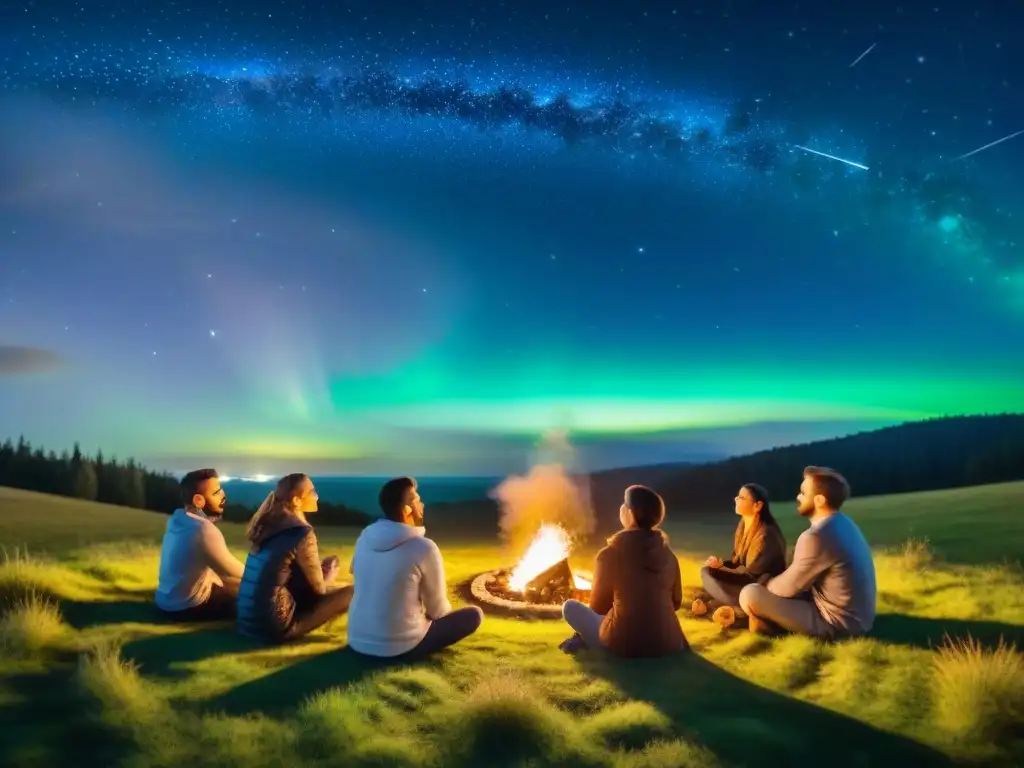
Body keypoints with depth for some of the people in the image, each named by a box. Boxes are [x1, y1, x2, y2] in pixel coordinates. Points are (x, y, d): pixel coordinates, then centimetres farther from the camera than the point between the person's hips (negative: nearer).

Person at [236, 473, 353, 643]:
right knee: (349, 593, -4)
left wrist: (322, 567, 19)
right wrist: (331, 574, 16)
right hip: (273, 626, -9)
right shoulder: (302, 533, -15)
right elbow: (318, 587, -4)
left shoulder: (267, 526, 8)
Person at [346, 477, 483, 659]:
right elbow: (437, 608, -6)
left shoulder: (365, 537, 0)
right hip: (400, 646, -7)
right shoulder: (424, 547, -18)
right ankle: (411, 651, 10)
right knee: (474, 614, 5)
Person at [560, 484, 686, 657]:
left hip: (624, 645, -4)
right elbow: (676, 603, 14)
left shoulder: (609, 554, -12)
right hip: (668, 645, 4)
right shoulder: (668, 555, 1)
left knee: (570, 607, 14)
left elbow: (598, 607, 0)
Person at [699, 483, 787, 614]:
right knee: (706, 571, -3)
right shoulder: (744, 525, 1)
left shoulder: (766, 535, -26)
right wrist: (721, 564, -11)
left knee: (710, 574, -22)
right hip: (747, 582, 9)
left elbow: (750, 576, -22)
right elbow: (737, 560, 9)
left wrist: (720, 567, -15)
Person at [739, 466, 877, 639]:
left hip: (837, 623, -10)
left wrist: (765, 586, 5)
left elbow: (787, 587, -15)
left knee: (750, 595, -14)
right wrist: (771, 583, 11)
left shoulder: (816, 536, -27)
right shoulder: (843, 523, 3)